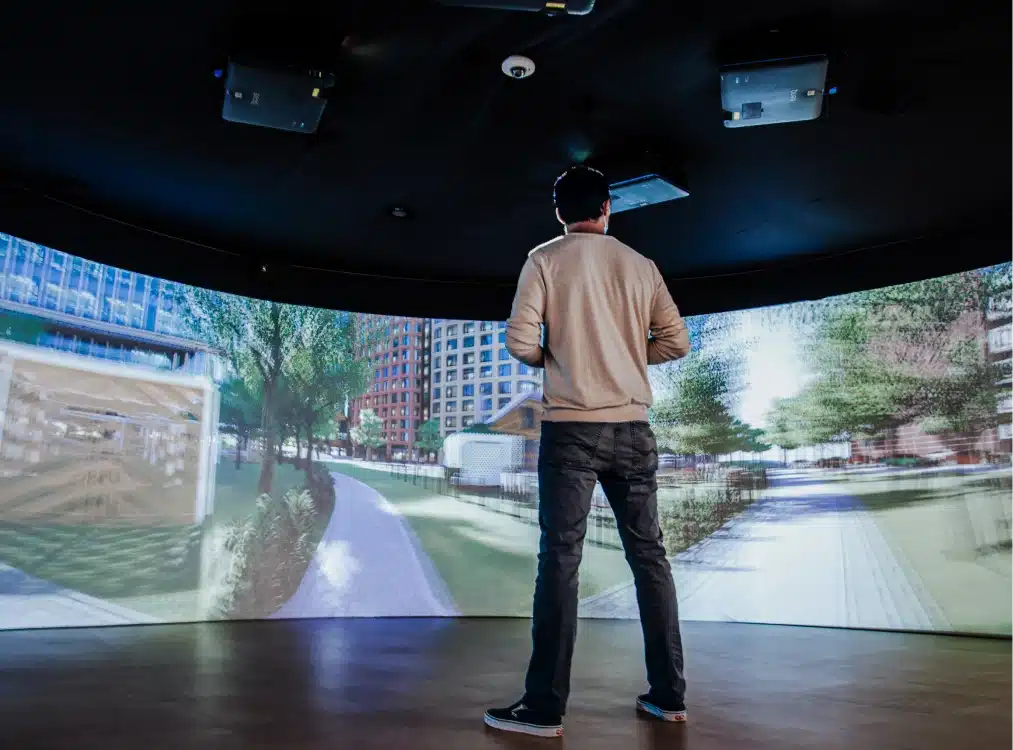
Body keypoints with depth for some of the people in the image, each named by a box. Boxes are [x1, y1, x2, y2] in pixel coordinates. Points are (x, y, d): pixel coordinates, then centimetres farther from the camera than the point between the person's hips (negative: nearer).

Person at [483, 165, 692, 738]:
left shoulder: (546, 259, 1)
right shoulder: (641, 265, 10)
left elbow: (521, 340, -8)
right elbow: (677, 342, 9)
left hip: (572, 426, -3)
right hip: (633, 428, 4)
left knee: (561, 558, -1)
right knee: (650, 554, 11)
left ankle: (545, 708, 4)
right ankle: (669, 695, 20)